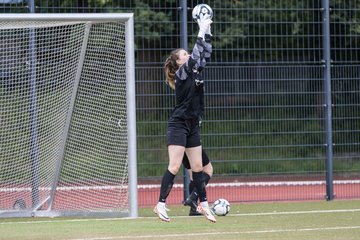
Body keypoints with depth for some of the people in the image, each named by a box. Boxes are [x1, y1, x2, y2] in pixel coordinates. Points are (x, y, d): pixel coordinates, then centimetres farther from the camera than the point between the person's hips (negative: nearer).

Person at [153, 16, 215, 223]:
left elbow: (205, 53, 14)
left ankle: (204, 205, 16)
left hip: (192, 126, 8)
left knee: (197, 167, 10)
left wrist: (208, 32, 7)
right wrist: (202, 31, -14)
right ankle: (161, 205, -9)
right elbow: (197, 54, -19)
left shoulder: (195, 71, 11)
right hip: (178, 125, -8)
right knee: (174, 167, -11)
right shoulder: (182, 73, -10)